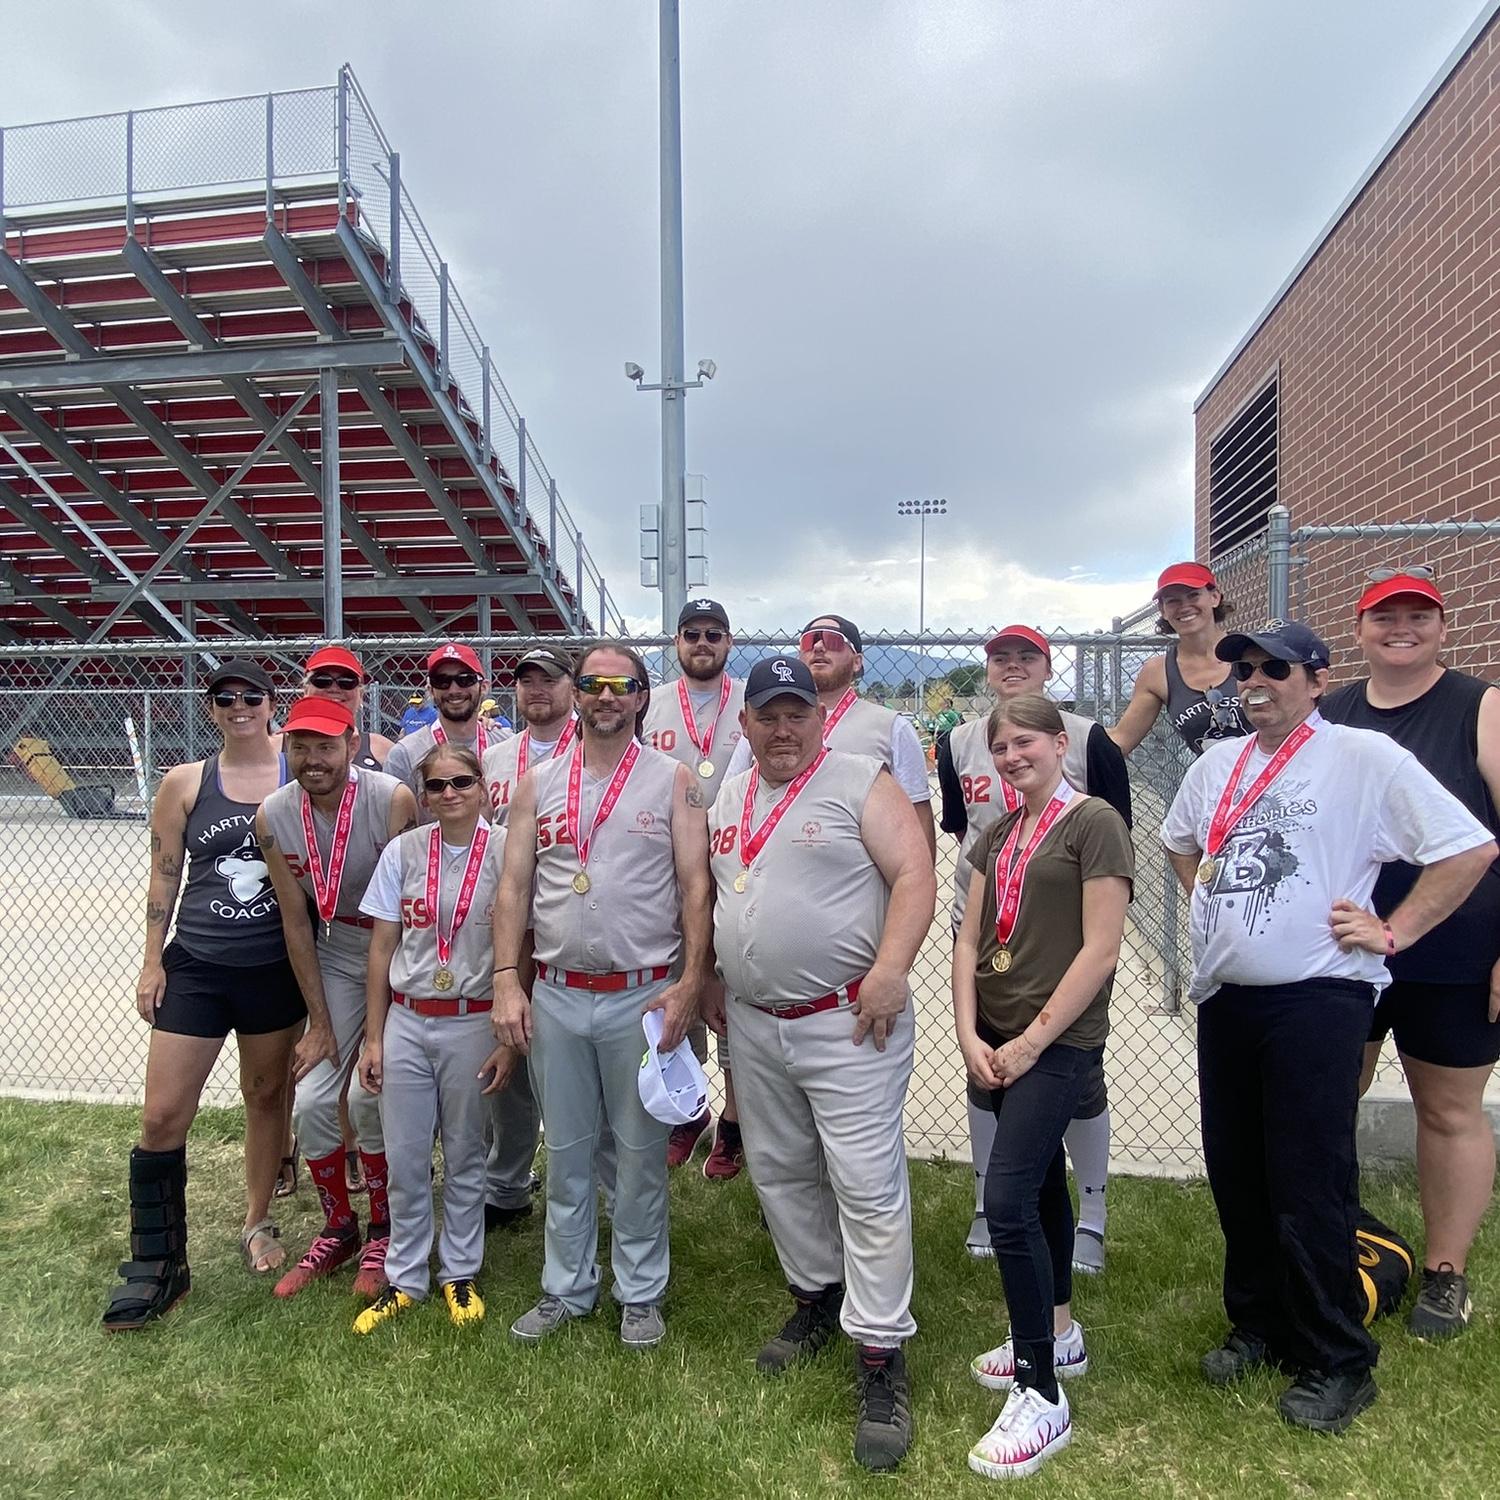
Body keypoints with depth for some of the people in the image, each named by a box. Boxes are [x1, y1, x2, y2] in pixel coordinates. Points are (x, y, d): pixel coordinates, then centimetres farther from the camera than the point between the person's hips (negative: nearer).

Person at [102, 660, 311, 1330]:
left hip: (276, 969, 0)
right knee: (162, 1115, 0)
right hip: (196, 967, 1)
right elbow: (163, 879, 4)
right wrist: (152, 963, 2)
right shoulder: (184, 783, 0)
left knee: (267, 1095, 15)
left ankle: (258, 1223, 36)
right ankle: (157, 1264, 18)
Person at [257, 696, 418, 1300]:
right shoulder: (272, 818, -9)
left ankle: (384, 1231, 15)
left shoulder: (393, 800, -24)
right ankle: (339, 1227, 26)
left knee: (369, 1093, -10)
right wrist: (320, 1019, -2)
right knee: (312, 1100, 1)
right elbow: (295, 919, -2)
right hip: (337, 956, 4)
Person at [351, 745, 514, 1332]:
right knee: (404, 1157, 10)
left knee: (464, 1155, 12)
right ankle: (404, 1278, 29)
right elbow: (381, 948, 3)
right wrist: (373, 1038, 3)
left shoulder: (505, 852, -8)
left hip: (474, 1023, -2)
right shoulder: (402, 852, -1)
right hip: (406, 1022, 2)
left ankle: (459, 1274, 31)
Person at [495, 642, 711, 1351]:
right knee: (565, 1151, 16)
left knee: (641, 1152, 10)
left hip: (643, 995, -2)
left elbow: (695, 886, -6)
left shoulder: (673, 781, -2)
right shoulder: (538, 784, 6)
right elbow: (514, 887, 5)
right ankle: (566, 1288, 34)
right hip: (556, 997, 3)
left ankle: (641, 1293, 29)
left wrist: (690, 982, -13)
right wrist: (507, 982, -3)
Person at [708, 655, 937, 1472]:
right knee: (780, 1172, 19)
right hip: (754, 1023, 7)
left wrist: (891, 967, -25)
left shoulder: (862, 782, -8)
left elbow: (914, 874, -15)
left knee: (868, 1187, -2)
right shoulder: (728, 796, 11)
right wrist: (711, 977, 14)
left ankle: (880, 1359, 11)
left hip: (848, 1023, -6)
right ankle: (816, 1297, 40)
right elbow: (711, 890, 19)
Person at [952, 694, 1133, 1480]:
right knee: (1041, 1181, 19)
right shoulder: (997, 834, 11)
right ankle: (1058, 1333, 37)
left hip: (1059, 1042, -7)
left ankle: (1042, 1396, 2)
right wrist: (970, 1035, -2)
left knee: (1007, 1198, -11)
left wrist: (1030, 1043, -13)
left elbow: (1100, 952, -15)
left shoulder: (1094, 823, -10)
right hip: (995, 1041, 7)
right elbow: (968, 940, 9)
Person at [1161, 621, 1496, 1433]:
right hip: (1224, 999, 6)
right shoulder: (1217, 763, 11)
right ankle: (1257, 1325, 34)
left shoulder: (1365, 757, -7)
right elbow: (1178, 839, 28)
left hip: (1315, 999, -6)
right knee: (1235, 1175, 15)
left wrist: (1391, 932, -10)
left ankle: (1335, 1363, 19)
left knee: (1310, 1187, 0)